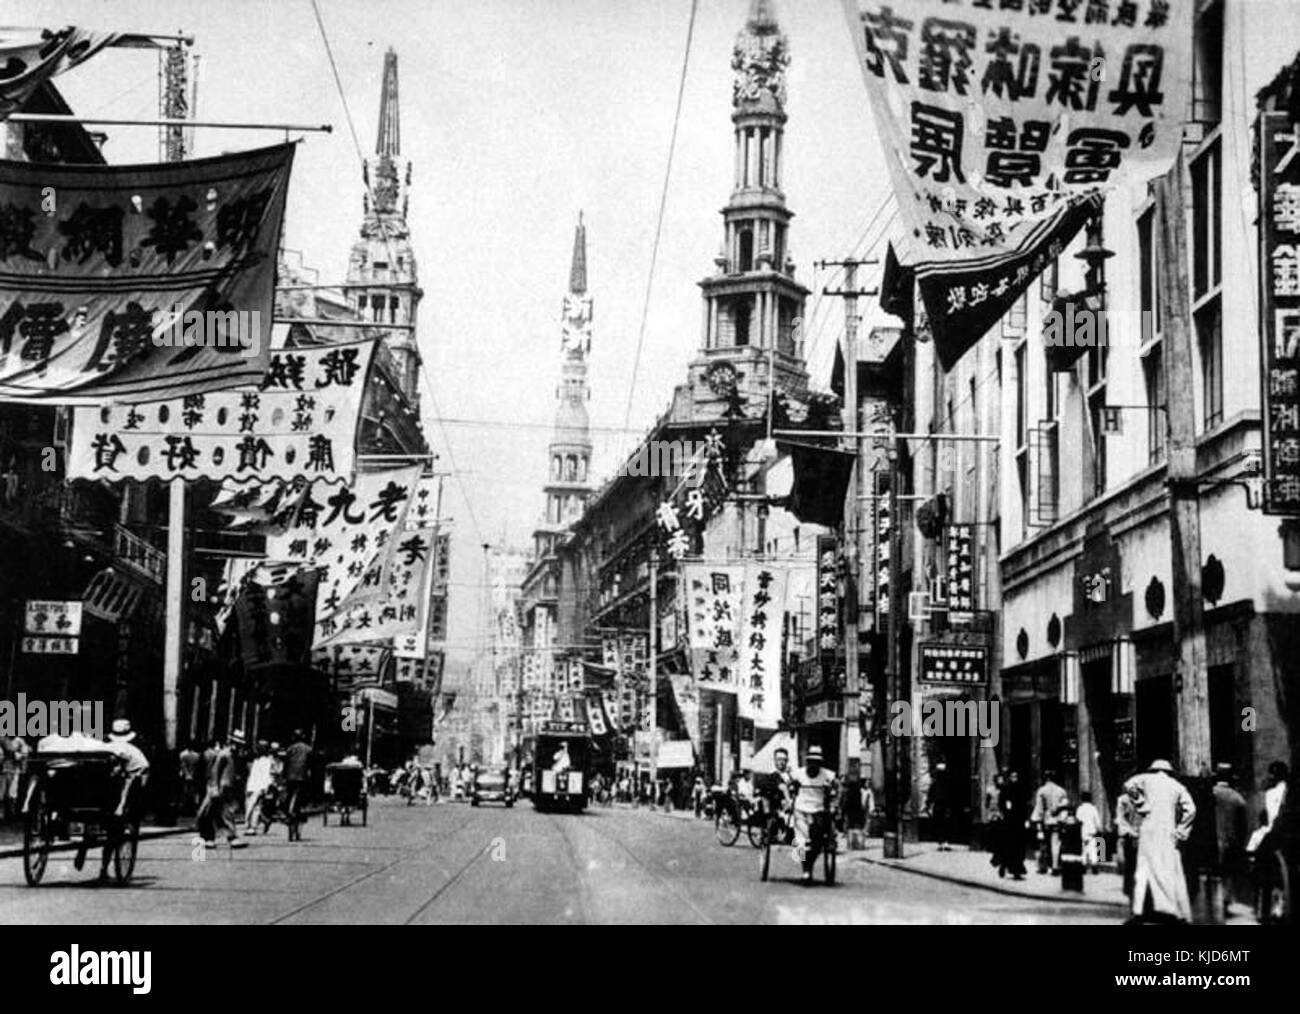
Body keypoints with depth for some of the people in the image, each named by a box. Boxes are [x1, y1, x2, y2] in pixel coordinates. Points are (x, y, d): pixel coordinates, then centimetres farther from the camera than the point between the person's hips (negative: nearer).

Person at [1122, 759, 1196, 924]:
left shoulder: (1146, 779, 11)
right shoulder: (1178, 786, 15)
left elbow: (1129, 785, -9)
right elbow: (1190, 810, 3)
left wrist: (1140, 805, -2)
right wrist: (1180, 832, 4)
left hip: (1149, 830, -2)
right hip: (1169, 832, 2)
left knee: (1145, 869, -5)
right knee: (1172, 871, 4)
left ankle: (1140, 912, -15)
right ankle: (1181, 914, 2)